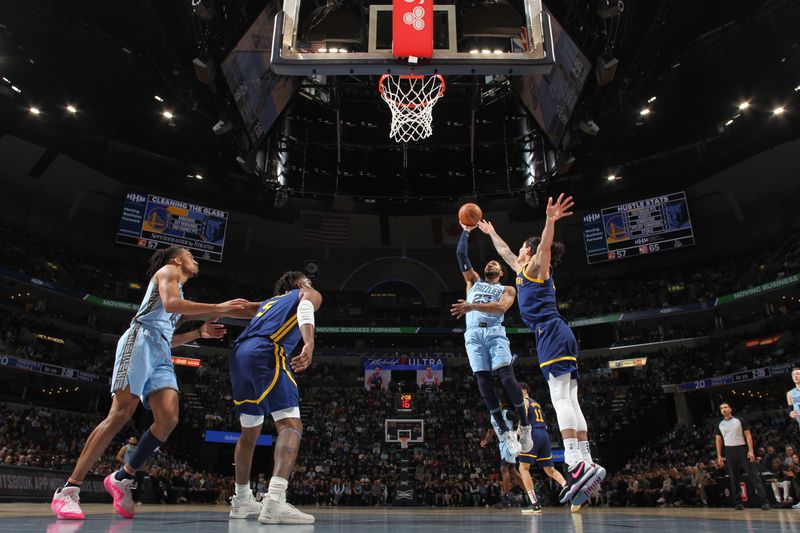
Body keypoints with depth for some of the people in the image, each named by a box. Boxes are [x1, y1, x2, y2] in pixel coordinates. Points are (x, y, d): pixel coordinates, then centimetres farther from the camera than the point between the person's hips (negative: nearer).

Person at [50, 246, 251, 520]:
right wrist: (219, 308, -13)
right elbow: (170, 303, -14)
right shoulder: (167, 271, 9)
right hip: (141, 340, -8)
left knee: (168, 419, -11)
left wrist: (199, 332, 25)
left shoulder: (179, 289, 33)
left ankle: (122, 478, 1)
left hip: (161, 353, 8)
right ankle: (68, 490, -12)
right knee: (121, 414, -17)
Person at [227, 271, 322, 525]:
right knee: (290, 425, -13)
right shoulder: (309, 294, 18)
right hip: (266, 352, -7)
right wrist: (309, 343, -22)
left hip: (239, 354, 7)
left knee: (250, 431, 21)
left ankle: (241, 500, 31)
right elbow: (305, 305, -6)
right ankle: (274, 501, -31)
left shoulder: (268, 301, 38)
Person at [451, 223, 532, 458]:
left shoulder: (507, 289, 17)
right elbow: (461, 255, 21)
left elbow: (501, 307, -6)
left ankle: (524, 425, -3)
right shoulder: (473, 281, 28)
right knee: (483, 381, -10)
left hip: (494, 332, -2)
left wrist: (472, 306, -18)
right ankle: (505, 432, -5)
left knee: (506, 377, -18)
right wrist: (466, 231, 17)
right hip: (473, 334, 2)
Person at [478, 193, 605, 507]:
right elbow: (505, 253, 44)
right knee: (569, 401, 2)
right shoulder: (524, 269, 27)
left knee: (560, 398, -18)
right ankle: (586, 462, -1)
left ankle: (577, 463, -26)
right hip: (557, 336, 9)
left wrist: (550, 221, -37)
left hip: (551, 333, -9)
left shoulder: (536, 266, 5)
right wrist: (491, 233, 54)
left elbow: (545, 246, -18)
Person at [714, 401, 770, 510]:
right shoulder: (720, 424, 10)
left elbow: (748, 435, -2)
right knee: (734, 478, 5)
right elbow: (718, 440, 12)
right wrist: (719, 456, 5)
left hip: (742, 449, -3)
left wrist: (751, 450, -12)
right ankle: (738, 502, 10)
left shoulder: (739, 420, 1)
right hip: (729, 451, 3)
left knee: (753, 475, -8)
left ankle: (764, 501, -8)